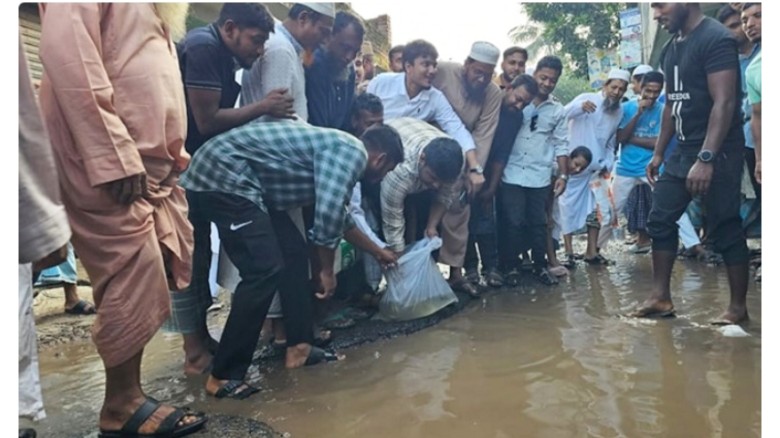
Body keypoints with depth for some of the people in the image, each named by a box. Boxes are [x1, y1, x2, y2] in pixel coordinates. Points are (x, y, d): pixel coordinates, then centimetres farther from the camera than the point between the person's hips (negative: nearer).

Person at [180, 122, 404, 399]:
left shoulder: (340, 149, 20)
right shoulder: (351, 152, -11)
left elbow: (338, 215, 36)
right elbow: (328, 215, -22)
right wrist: (327, 269, -5)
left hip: (241, 181, 11)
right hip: (223, 176, -11)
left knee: (294, 253, 10)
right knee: (265, 271, -13)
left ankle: (299, 347, 17)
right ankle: (224, 376, -3)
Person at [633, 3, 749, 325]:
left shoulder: (716, 39, -13)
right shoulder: (672, 47, 14)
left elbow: (724, 102, -20)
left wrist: (706, 158, -27)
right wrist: (658, 153, 17)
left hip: (716, 153, -8)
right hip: (684, 151, 9)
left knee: (725, 230, -2)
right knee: (660, 221, 7)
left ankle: (738, 307, 13)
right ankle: (661, 297, 16)